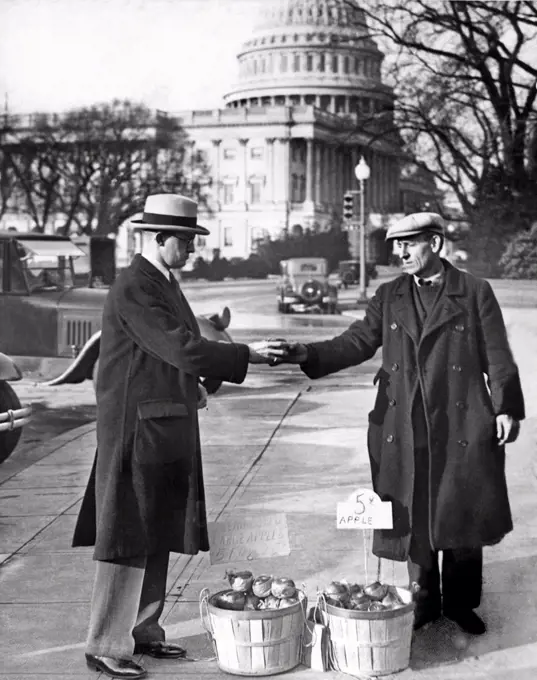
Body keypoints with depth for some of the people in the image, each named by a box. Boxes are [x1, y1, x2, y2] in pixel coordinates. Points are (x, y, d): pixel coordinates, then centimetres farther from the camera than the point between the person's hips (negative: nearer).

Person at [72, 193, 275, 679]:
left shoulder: (164, 283, 13)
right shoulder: (133, 289, -17)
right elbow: (182, 349, -24)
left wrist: (196, 383, 6)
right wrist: (247, 355, -18)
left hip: (169, 430, 10)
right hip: (139, 431, -10)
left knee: (158, 536, 15)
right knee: (128, 540, -3)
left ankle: (143, 632, 26)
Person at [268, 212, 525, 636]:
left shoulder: (475, 292, 1)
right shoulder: (389, 296, 9)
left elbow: (496, 354, 0)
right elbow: (358, 342, 1)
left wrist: (506, 407, -7)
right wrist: (306, 355, -13)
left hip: (462, 427, -2)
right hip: (404, 430, 3)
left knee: (462, 518, 6)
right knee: (414, 519, 9)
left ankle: (460, 602, 24)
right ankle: (424, 601, 25)